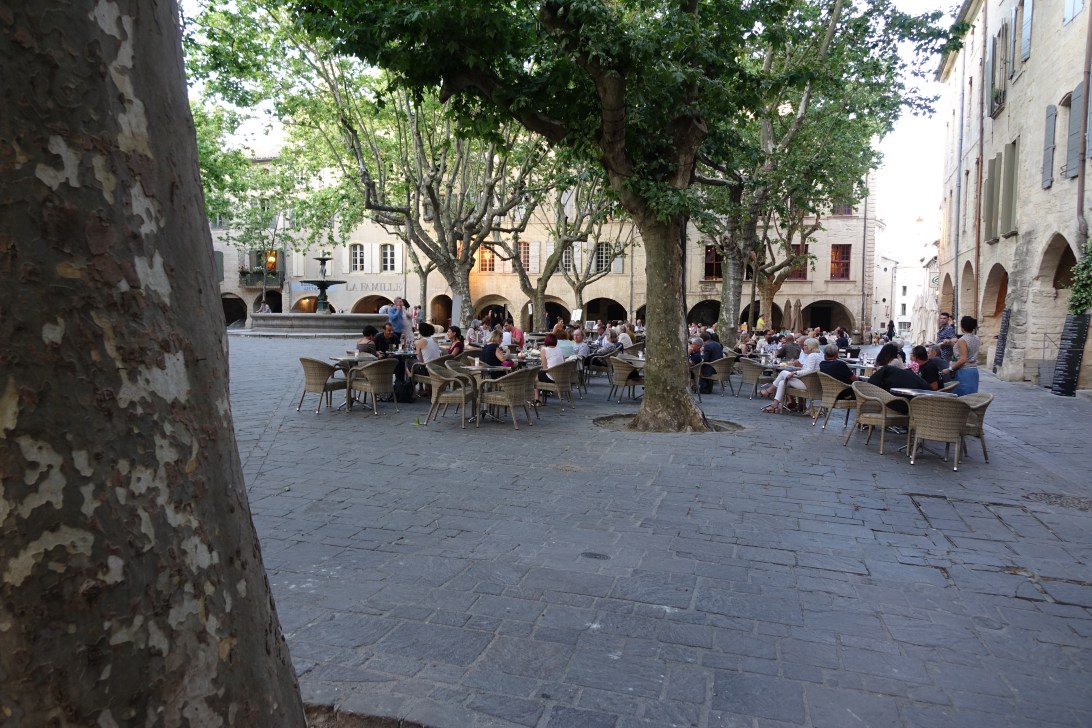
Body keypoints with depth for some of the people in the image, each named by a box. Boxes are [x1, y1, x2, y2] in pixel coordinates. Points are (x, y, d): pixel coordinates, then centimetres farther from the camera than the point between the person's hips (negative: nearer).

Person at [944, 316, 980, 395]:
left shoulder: (962, 340, -15)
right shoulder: (976, 338, 7)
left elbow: (963, 360, -21)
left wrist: (950, 369, -16)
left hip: (964, 371, -8)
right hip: (974, 370, 8)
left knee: (961, 398, -4)